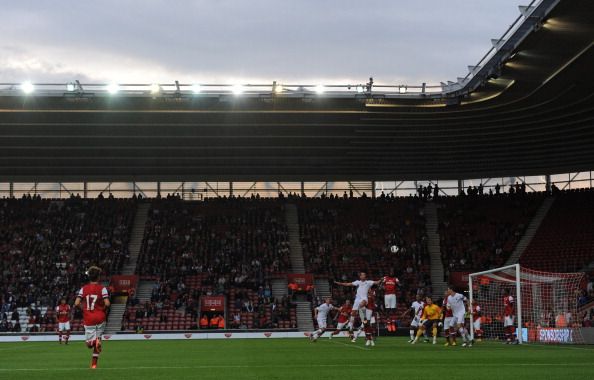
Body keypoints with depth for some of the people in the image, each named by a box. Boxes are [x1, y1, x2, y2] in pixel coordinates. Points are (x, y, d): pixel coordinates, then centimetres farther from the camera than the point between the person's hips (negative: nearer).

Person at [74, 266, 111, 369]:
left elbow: (76, 303, -8)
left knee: (89, 344, 4)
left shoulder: (83, 289, 2)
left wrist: (84, 307, 12)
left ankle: (94, 341, -31)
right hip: (100, 318, -1)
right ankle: (94, 363, 9)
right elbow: (107, 303, -16)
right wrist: (103, 308, 6)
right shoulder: (102, 288, -5)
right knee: (98, 337, 18)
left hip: (88, 319, 1)